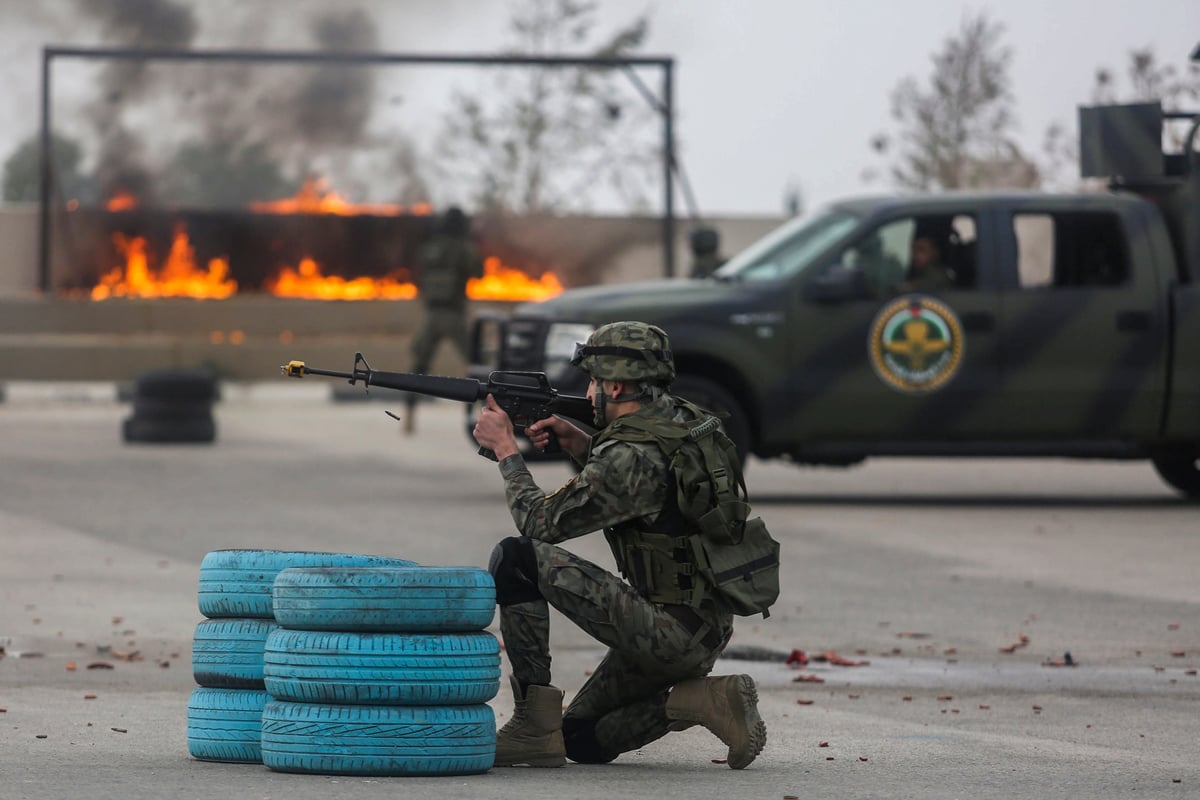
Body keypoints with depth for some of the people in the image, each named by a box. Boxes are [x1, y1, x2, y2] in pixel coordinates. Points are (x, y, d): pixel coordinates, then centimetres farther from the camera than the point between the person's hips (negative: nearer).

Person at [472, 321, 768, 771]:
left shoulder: (630, 456, -20)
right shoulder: (686, 421, 8)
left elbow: (541, 524, -11)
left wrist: (506, 450, 1)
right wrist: (582, 446, 13)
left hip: (668, 630, -10)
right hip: (705, 631, 10)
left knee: (516, 559, -14)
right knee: (584, 741, 21)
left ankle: (535, 725, -12)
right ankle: (710, 699, 5)